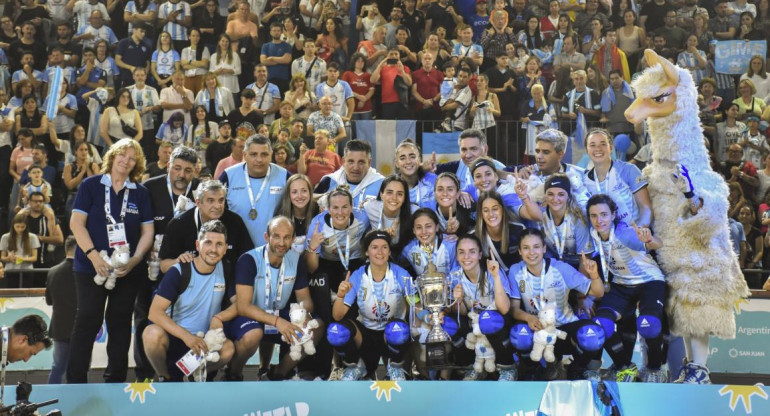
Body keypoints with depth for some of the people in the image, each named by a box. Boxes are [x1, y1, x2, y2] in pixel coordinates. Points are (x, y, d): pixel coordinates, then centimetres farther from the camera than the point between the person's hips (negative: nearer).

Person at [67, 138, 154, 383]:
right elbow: (76, 223, -4)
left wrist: (135, 259, -11)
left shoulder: (141, 193, 7)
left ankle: (116, 380, 16)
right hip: (91, 266, -2)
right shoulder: (91, 185, 2)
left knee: (120, 323, 8)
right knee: (87, 322, -3)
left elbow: (147, 231, 5)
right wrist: (93, 255, -16)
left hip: (129, 269, 2)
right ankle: (75, 381, 5)